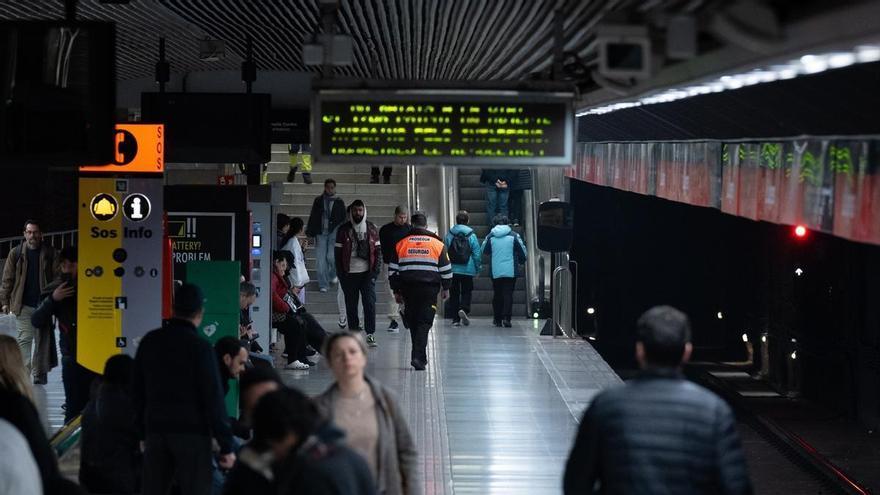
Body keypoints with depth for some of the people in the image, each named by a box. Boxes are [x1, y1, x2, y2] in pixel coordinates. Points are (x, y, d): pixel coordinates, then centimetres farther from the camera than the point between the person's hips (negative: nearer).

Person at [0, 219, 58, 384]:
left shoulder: (49, 253, 2)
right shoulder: (16, 253, 3)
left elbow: (57, 278, 0)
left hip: (43, 303, 1)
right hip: (23, 305, -1)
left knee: (42, 339, 7)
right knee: (25, 338, -6)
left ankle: (39, 373, 16)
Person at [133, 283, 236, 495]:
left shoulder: (149, 342, 7)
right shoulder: (200, 347, -10)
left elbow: (136, 390, 13)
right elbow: (213, 399, -12)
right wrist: (226, 445, -9)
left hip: (156, 431, 5)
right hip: (192, 433, -5)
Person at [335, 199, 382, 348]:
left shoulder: (372, 228, 7)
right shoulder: (344, 229, 5)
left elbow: (378, 250, 8)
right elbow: (338, 252, 5)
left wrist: (376, 269, -3)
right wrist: (340, 273, -2)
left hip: (367, 273, 0)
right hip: (349, 273, 0)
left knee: (369, 303, -8)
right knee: (351, 305, 4)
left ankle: (370, 334, -5)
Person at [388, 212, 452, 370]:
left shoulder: (401, 244, 7)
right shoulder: (437, 244, 4)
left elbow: (392, 270, 9)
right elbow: (446, 269, 6)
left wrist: (396, 291, 17)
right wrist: (446, 288, 18)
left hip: (408, 288, 2)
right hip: (430, 288, -2)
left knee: (413, 323, 14)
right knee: (424, 323, -3)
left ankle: (419, 356, 20)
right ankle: (419, 357, -17)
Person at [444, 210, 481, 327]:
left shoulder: (449, 235, 1)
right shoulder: (471, 235, -3)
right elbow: (477, 254, -2)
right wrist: (478, 269, 8)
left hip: (452, 269, 1)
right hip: (468, 270, -1)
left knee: (454, 294, 8)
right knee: (466, 291, 8)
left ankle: (455, 319, 6)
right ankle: (464, 309, -19)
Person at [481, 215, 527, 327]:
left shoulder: (490, 236, 0)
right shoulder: (514, 236, -3)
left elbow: (484, 251, 11)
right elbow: (522, 251, 2)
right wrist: (521, 261, 22)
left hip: (495, 272, 1)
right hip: (510, 271, -1)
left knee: (497, 295, 12)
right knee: (508, 294, 0)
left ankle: (497, 319, 13)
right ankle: (506, 317, -14)